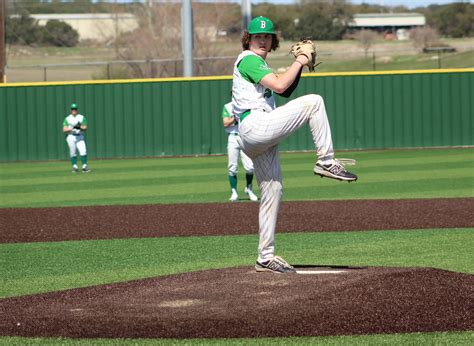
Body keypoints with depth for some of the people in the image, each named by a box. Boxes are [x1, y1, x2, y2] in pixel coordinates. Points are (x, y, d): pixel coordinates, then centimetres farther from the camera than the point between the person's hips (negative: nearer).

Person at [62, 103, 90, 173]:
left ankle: (84, 167, -14)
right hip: (71, 137, 0)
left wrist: (80, 127, -17)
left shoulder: (82, 117, 8)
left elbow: (85, 128, 3)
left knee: (83, 151, -14)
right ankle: (75, 167, 9)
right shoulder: (67, 119, 7)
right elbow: (64, 130, 0)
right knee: (73, 153, 0)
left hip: (80, 136, 0)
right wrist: (72, 128, -15)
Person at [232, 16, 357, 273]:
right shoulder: (248, 60, -6)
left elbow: (283, 93, 24)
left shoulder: (259, 65, 26)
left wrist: (299, 68, 12)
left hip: (259, 139, 10)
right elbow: (279, 86, -18)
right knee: (313, 102, -13)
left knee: (272, 192, 10)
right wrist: (298, 63, -6)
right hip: (255, 125, -10)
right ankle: (326, 162, -12)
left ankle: (266, 257, 12)